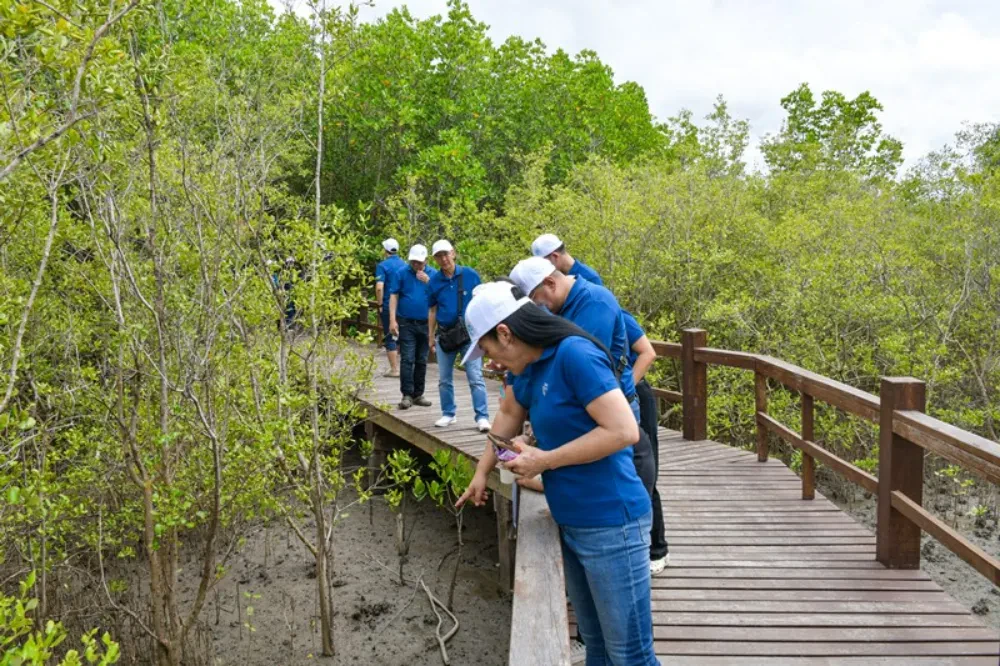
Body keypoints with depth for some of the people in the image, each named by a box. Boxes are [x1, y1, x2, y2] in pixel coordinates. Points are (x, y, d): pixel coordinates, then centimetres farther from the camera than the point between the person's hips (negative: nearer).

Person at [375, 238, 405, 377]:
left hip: (388, 305, -5)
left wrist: (380, 304, -9)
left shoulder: (383, 265, -10)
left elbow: (379, 287, -20)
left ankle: (394, 369, 3)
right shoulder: (405, 265, 6)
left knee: (390, 337, 2)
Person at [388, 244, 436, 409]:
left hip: (426, 323, 3)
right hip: (406, 323, -3)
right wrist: (392, 320, -10)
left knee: (421, 361, 9)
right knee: (407, 360, -8)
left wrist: (428, 282, -15)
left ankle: (418, 394, 18)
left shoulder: (433, 274, 5)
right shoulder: (401, 273, 0)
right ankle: (407, 395, -5)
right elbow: (393, 296, -2)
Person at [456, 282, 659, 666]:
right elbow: (509, 415, 25)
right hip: (570, 523, 9)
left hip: (610, 524, -9)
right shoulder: (531, 366, 6)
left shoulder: (575, 354, -21)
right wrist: (481, 473, 26)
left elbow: (624, 431, -26)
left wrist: (544, 461, -19)